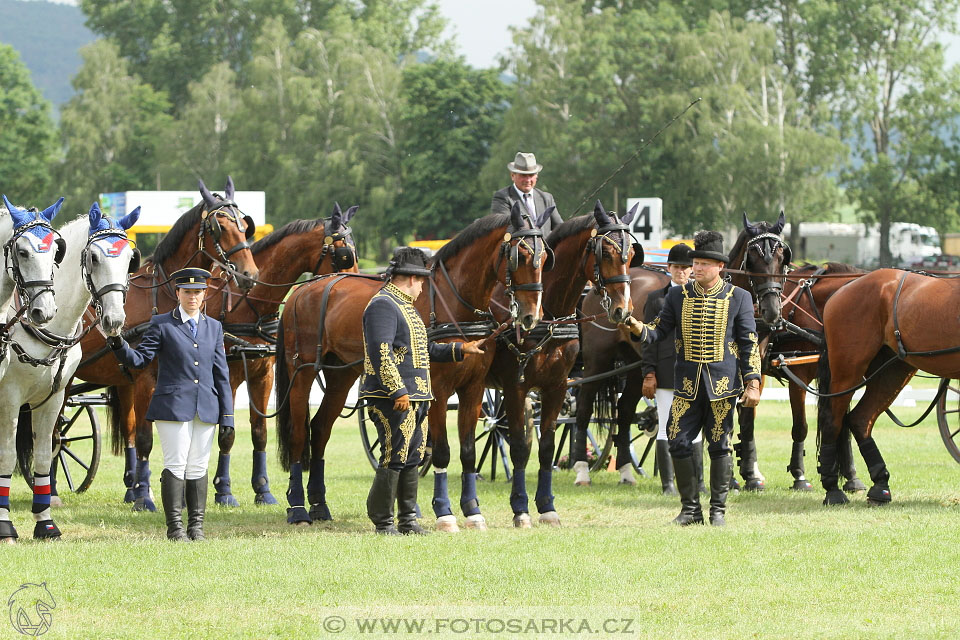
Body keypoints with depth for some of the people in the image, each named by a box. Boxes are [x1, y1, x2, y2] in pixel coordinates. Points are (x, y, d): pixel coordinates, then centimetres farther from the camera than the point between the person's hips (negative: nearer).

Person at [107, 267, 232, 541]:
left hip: (206, 407, 4)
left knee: (198, 467, 6)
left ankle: (197, 525, 10)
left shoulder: (213, 327, 14)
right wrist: (119, 346, -25)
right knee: (176, 465, -5)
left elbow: (221, 373, 13)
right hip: (173, 405, -4)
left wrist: (227, 415, 8)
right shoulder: (161, 324, 2)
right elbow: (140, 359, -3)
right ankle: (174, 526, -1)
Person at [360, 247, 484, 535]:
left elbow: (424, 349, 30)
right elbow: (381, 352, -22)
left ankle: (408, 519, 18)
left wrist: (460, 349, 24)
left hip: (415, 397, 10)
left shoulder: (405, 306, 22)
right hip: (395, 399, -10)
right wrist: (398, 391, -25)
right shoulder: (383, 305, -12)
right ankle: (382, 522, -2)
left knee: (412, 458, 12)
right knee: (395, 457, -8)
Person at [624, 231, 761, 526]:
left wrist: (752, 383, -4)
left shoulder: (739, 298, 1)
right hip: (687, 385, 2)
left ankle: (718, 510, 12)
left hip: (722, 383, -2)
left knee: (719, 446, 2)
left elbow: (749, 344, 1)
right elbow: (659, 330, 6)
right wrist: (638, 327, -16)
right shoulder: (677, 296, 8)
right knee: (678, 444, -2)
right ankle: (690, 509, 10)